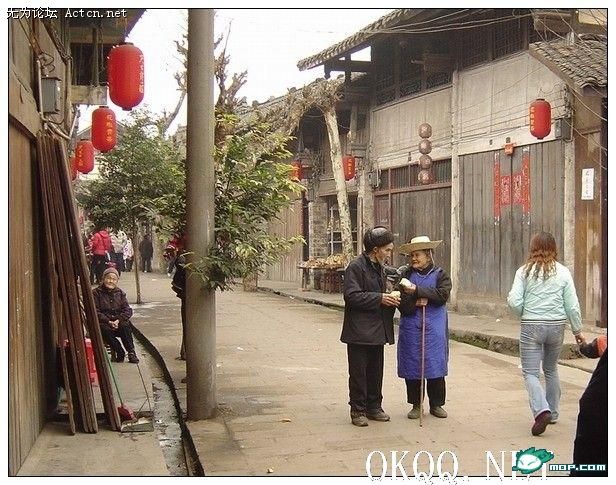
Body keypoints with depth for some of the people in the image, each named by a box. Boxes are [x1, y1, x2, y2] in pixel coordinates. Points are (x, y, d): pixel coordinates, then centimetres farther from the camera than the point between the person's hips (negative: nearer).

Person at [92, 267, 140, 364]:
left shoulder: (120, 293, 14)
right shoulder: (96, 293, 2)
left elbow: (127, 310, 4)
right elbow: (95, 312, -8)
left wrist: (118, 320, -16)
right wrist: (109, 322, -20)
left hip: (119, 323, 2)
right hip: (103, 323, -2)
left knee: (125, 326, -30)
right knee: (105, 330, -35)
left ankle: (131, 352, -24)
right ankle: (119, 352, -26)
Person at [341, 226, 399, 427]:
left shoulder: (379, 267, 16)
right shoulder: (356, 267, -12)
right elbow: (352, 296, -20)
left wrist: (390, 299, 7)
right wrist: (380, 299, -20)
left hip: (377, 331, 8)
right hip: (359, 332, -8)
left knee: (375, 371, 13)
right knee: (358, 372, 0)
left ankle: (374, 407, 23)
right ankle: (358, 410, 9)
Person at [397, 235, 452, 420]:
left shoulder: (440, 275, 1)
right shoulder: (405, 275, 4)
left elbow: (442, 295, -16)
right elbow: (402, 305, -1)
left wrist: (416, 289, -18)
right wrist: (416, 302, -20)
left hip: (434, 330, -1)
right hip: (411, 330, 1)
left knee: (435, 366, 3)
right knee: (412, 366, 4)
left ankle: (436, 404, 18)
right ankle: (416, 405, 18)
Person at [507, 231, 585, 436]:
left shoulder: (524, 271, -5)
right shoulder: (563, 272, 0)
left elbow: (515, 302, -10)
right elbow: (572, 306, 1)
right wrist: (577, 330, 13)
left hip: (531, 327, -3)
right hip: (557, 326, 3)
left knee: (530, 372, 1)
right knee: (551, 369, 21)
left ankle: (541, 410, -21)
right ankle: (552, 413, 30)